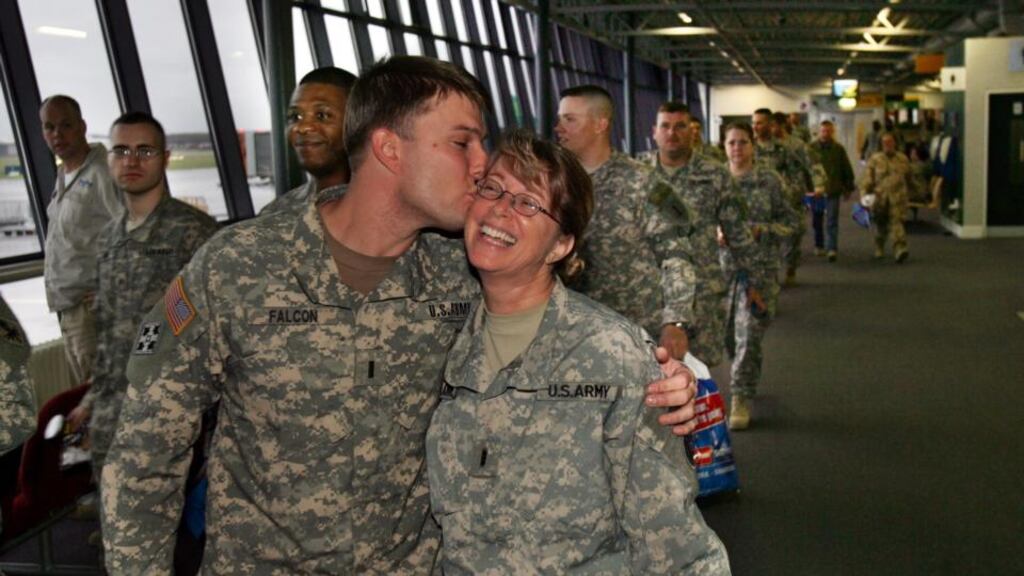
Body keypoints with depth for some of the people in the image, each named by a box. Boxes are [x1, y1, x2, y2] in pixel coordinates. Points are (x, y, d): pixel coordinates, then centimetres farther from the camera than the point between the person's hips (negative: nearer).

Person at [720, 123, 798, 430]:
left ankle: (742, 399, -1)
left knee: (749, 333, -9)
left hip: (760, 266, -2)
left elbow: (791, 221, 3)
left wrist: (760, 231, -12)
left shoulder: (769, 180, 0)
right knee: (728, 331, 9)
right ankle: (748, 378, 37)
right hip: (722, 264, 2)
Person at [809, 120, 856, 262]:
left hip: (833, 191, -1)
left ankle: (832, 249, -11)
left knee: (832, 221, -7)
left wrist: (848, 188, 10)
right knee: (816, 221, 13)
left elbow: (847, 170, 10)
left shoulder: (838, 149, 4)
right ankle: (819, 245, 31)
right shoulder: (811, 148, 1)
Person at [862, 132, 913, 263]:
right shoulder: (875, 160, 4)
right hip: (879, 198, 1)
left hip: (897, 198, 0)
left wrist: (907, 191, 30)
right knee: (880, 225, 12)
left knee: (896, 222, -17)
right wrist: (864, 195, -9)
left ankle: (900, 250, -26)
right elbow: (868, 180, 0)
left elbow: (910, 178, 23)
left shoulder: (903, 159, 9)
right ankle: (879, 249, 34)